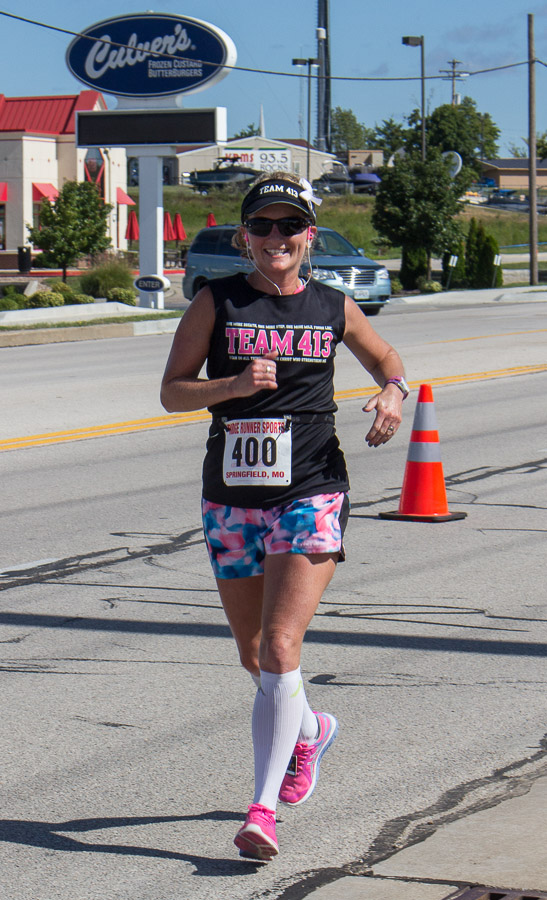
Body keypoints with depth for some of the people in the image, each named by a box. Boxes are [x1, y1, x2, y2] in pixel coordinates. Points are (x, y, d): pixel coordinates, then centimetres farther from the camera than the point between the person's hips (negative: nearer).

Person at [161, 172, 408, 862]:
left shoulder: (334, 309, 5)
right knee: (255, 657, 15)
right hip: (231, 497, 2)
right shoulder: (216, 304, 1)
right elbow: (172, 392, -1)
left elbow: (386, 359, 22)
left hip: (311, 495, -2)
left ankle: (263, 809, -16)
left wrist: (393, 393, -1)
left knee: (280, 649, -16)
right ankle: (309, 730, 46)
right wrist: (234, 384, -18)